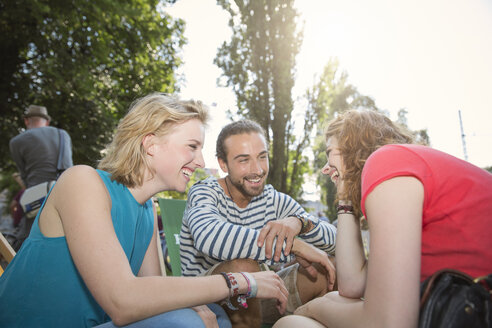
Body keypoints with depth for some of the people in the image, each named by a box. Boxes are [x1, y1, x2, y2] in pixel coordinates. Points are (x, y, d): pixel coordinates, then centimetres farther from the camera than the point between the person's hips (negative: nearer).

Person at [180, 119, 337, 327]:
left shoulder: (275, 200, 0)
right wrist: (294, 244, -36)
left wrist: (299, 223, -32)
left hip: (261, 296, 4)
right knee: (244, 266, -34)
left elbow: (334, 239, -9)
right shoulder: (204, 193, -14)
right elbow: (209, 237, -39)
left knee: (333, 268, -11)